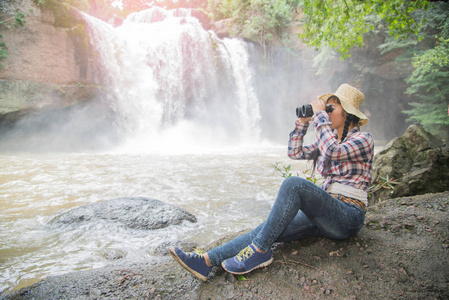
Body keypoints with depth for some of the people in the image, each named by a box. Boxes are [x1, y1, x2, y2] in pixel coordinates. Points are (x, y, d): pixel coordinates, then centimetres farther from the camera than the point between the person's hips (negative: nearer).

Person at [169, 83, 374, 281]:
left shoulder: (363, 139, -3)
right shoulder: (329, 140, 19)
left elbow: (333, 152, -25)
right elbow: (295, 153, 16)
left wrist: (319, 116, -15)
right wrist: (303, 121, 8)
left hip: (347, 217, -7)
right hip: (324, 214, 7)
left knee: (294, 184, -32)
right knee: (271, 229, -15)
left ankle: (259, 251, -27)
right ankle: (206, 261, -24)